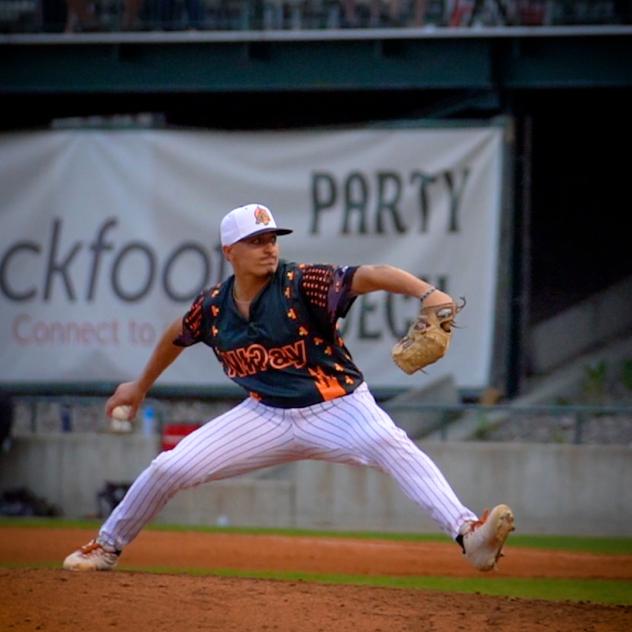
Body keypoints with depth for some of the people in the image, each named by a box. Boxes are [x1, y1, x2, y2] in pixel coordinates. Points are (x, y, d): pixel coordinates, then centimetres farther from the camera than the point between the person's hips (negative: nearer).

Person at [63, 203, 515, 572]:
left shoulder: (302, 284, -18)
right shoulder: (213, 307, -4)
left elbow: (370, 276, -32)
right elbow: (177, 336, 19)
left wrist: (427, 293, -50)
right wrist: (142, 386, 33)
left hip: (337, 408, -4)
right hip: (268, 417, 4)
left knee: (391, 445, -35)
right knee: (169, 468, -1)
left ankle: (468, 534, -49)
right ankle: (107, 547, 24)